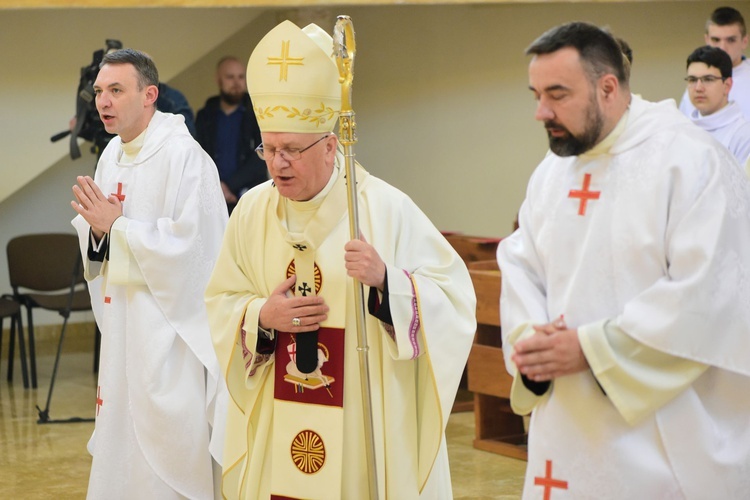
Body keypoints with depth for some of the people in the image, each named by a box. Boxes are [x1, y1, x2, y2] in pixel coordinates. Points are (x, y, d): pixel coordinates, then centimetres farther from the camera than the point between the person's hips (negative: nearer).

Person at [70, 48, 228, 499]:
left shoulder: (184, 156, -16)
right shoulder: (112, 154, 10)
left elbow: (190, 242, -23)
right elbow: (93, 233, 16)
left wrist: (116, 224, -18)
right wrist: (96, 226, -7)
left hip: (171, 326, -8)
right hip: (124, 322, 8)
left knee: (171, 448, -3)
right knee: (123, 438, 14)